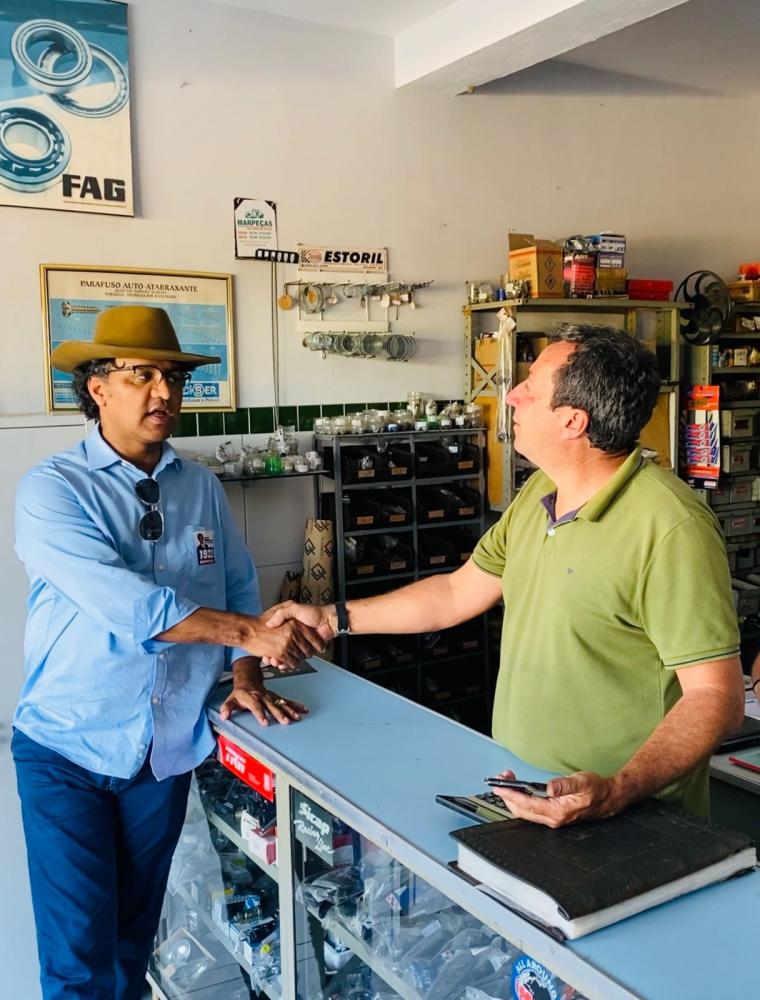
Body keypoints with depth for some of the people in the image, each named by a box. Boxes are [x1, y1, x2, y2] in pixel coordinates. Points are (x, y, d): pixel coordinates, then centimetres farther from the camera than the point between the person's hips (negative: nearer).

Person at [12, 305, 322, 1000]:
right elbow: (124, 602, -24)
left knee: (136, 938, 17)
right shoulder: (51, 490, -12)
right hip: (67, 750, -4)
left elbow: (239, 588, 10)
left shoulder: (202, 488, 4)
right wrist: (250, 632, -27)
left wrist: (245, 679, -4)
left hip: (167, 752, 4)